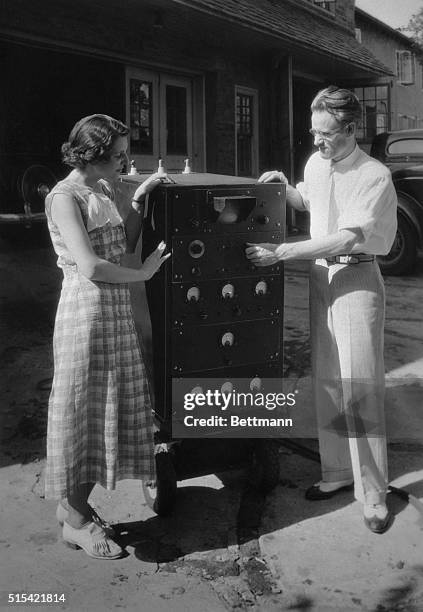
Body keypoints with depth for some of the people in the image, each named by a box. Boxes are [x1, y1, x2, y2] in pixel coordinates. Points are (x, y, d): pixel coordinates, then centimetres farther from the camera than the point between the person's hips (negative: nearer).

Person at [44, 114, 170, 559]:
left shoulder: (103, 192, 13)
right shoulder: (65, 196, -13)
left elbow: (122, 247, 17)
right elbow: (90, 267, -22)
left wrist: (138, 200, 12)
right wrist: (143, 274, -11)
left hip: (116, 310, 9)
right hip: (85, 309, -9)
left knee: (107, 406, 13)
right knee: (81, 409, 1)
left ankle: (74, 505, 27)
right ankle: (75, 520, 16)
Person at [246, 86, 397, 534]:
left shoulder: (374, 177, -15)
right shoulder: (316, 164, 6)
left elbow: (346, 238, -23)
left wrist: (280, 253, -23)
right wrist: (284, 186, 6)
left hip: (357, 278, -6)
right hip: (320, 274, 7)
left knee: (359, 387, -6)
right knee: (325, 381, 9)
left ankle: (373, 492, 6)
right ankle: (337, 471, 23)